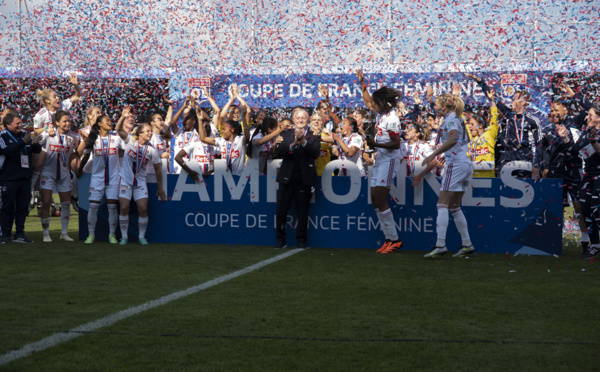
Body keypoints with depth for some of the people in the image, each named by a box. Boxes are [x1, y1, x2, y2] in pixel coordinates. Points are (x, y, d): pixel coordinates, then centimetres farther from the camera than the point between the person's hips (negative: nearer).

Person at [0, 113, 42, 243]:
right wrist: (23, 143, -28)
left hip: (25, 177, 5)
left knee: (23, 207, 6)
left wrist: (35, 144, -9)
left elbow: (37, 150, 14)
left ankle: (19, 234, 13)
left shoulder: (24, 134, 11)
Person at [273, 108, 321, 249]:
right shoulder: (286, 135, 10)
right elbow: (278, 153, -5)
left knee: (303, 210, 4)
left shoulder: (313, 136, 5)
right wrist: (293, 145, -19)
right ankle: (280, 239, 13)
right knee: (281, 210, 2)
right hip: (287, 177, 1)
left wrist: (304, 141, -24)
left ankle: (301, 240, 14)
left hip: (304, 178, -1)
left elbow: (315, 154, -11)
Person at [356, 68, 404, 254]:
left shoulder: (391, 119, -16)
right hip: (380, 158, 10)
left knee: (380, 200, -13)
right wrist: (362, 82, 27)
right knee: (375, 200, 6)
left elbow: (396, 144, -19)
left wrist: (376, 144, -27)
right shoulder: (381, 113, 9)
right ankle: (389, 239, 9)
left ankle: (394, 240, -7)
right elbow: (368, 100, 28)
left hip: (389, 159, -10)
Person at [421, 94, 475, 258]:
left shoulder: (451, 118, -9)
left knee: (442, 204, -12)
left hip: (456, 164, -10)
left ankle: (440, 245, -19)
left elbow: (453, 139, -27)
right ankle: (467, 244, 14)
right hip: (466, 164, 10)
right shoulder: (458, 118, 17)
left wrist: (433, 154, -29)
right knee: (454, 207, 14)